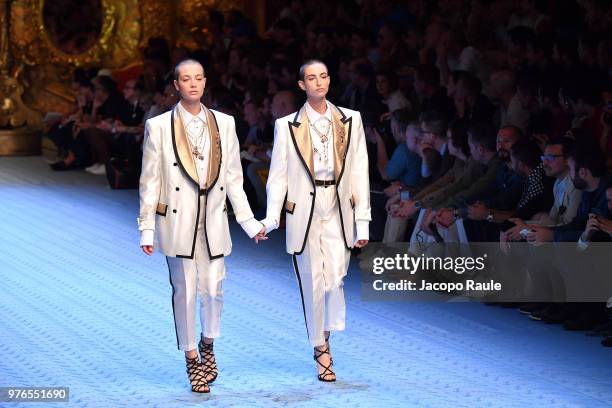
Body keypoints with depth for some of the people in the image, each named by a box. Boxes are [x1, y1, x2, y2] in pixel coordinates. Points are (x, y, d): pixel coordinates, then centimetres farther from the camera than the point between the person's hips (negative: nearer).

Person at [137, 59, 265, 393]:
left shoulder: (224, 124, 8)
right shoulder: (159, 126, 0)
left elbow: (233, 177, 10)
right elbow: (150, 180, 1)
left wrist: (248, 220, 6)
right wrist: (147, 228, -1)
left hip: (213, 219, 2)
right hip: (178, 219, -2)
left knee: (213, 288, -1)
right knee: (185, 290, 0)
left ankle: (208, 345, 27)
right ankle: (192, 360, 15)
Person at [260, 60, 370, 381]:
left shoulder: (350, 121, 6)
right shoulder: (287, 126, 2)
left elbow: (359, 172, 6)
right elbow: (278, 176, 3)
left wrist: (362, 221, 3)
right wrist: (271, 217, -8)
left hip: (338, 211, 1)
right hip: (304, 212, -1)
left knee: (335, 279, -10)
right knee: (312, 282, 1)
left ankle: (327, 333, 16)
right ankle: (320, 349, 14)